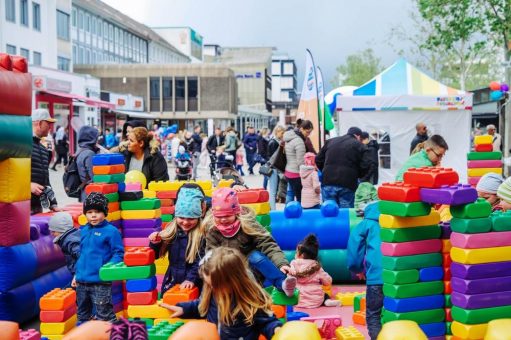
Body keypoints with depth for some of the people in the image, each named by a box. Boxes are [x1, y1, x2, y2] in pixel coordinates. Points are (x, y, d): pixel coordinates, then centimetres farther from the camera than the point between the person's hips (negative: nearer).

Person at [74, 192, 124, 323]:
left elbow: (118, 253, -9)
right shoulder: (83, 231, 11)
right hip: (81, 282, 7)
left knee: (104, 315, -4)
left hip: (101, 282, -7)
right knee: (82, 314, 19)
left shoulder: (111, 231, -9)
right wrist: (77, 274, 19)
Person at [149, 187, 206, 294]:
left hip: (192, 283, -4)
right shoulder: (171, 232, 1)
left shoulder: (202, 235, -13)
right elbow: (156, 255, 10)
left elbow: (201, 261, -15)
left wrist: (191, 279, -24)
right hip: (172, 280, 5)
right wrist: (155, 244, -8)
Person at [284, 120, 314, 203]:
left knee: (297, 197, 14)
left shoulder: (289, 138, 11)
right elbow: (301, 162, -18)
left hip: (288, 172, 9)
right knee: (301, 199, -5)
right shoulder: (299, 141, -17)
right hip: (296, 175, -9)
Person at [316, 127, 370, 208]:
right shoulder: (360, 146, 4)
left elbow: (318, 160, 15)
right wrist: (358, 175, 14)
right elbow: (365, 166, -5)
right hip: (347, 184, -3)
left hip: (328, 183, 3)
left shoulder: (330, 141, 16)